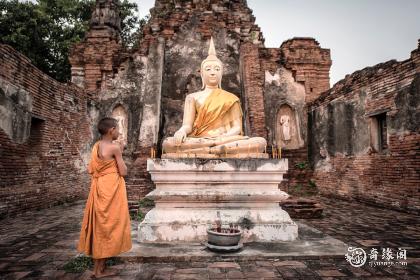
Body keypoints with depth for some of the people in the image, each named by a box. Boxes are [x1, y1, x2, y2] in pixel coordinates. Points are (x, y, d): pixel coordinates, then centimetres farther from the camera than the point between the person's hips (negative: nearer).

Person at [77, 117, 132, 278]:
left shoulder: (96, 146, 7)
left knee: (99, 225, 14)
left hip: (98, 189, 8)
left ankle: (97, 266, 24)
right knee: (109, 225, 3)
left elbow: (90, 170, 11)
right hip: (111, 189, -8)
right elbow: (123, 172, -12)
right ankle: (100, 269, 12)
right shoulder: (114, 147, -14)